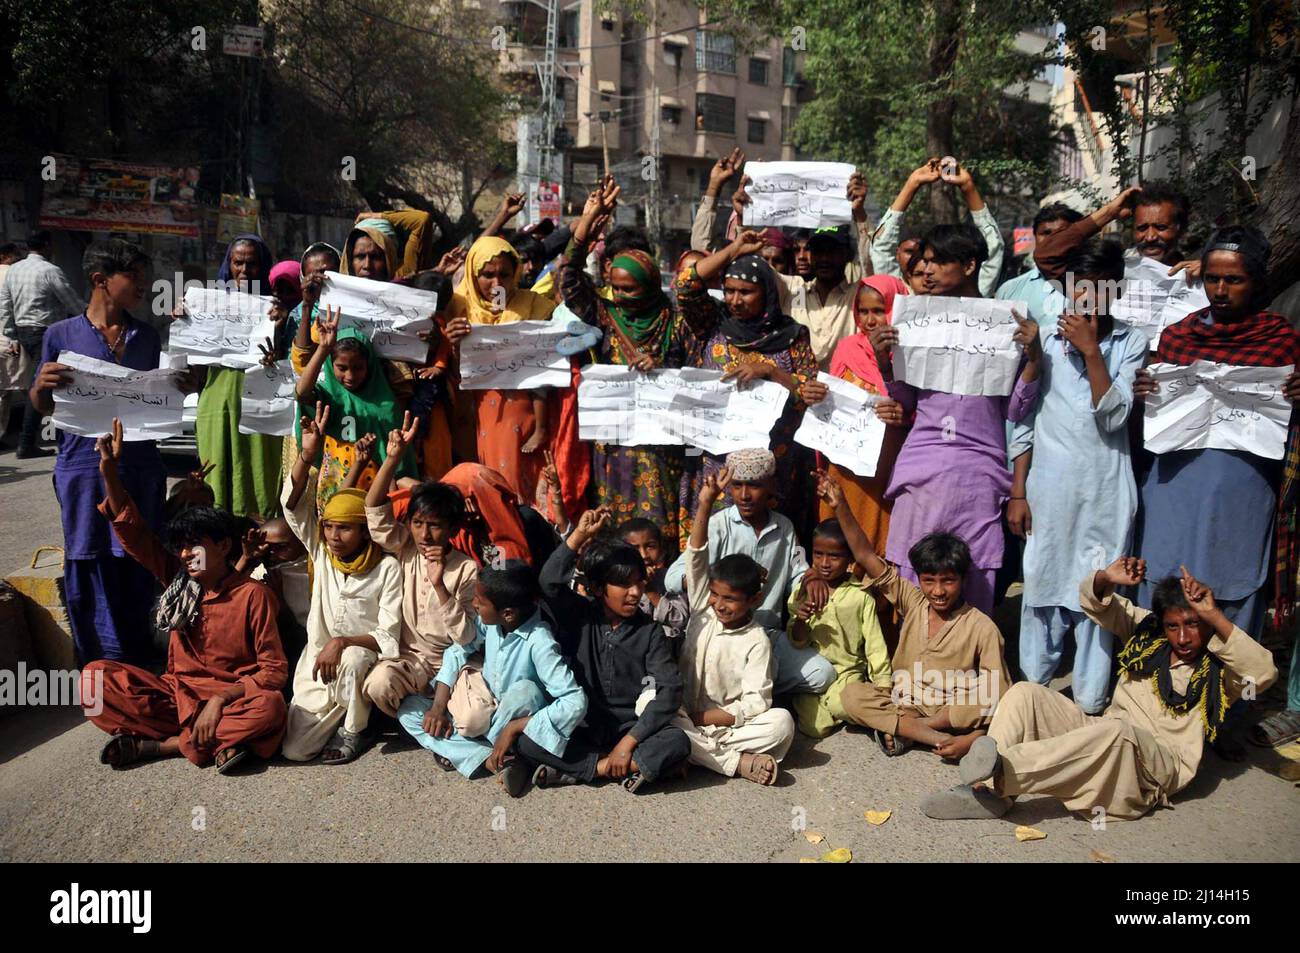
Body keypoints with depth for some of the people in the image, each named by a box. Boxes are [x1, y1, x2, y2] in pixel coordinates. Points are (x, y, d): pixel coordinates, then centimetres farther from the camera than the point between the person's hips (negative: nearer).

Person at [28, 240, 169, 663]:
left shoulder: (147, 337, 10)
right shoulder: (61, 335, 0)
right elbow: (44, 407, 5)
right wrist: (42, 385, -16)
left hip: (141, 467, 3)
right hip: (85, 468, -2)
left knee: (139, 568, 6)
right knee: (90, 569, 3)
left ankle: (139, 668, 19)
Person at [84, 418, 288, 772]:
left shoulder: (253, 594, -10)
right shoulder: (178, 581, 5)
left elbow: (274, 670, -11)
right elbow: (134, 533, 4)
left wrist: (221, 699, -24)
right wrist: (109, 470, -6)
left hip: (232, 698, -4)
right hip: (175, 693, 4)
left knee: (269, 706, -37)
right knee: (96, 676, -14)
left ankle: (152, 744, -21)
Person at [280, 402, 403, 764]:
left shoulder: (387, 568, -11)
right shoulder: (321, 553, 0)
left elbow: (388, 637, -14)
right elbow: (294, 506, -13)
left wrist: (342, 642, -30)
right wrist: (307, 455, -27)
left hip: (363, 659, -3)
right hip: (318, 662, 3)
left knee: (353, 658, -39)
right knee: (294, 749, -13)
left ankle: (354, 729, -11)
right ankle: (340, 715, 18)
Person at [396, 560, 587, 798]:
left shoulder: (538, 643, -29)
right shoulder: (490, 621, -13)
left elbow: (576, 703, -34)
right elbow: (457, 651, 2)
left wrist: (513, 728, -33)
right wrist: (438, 707, -8)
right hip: (481, 713, 6)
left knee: (525, 690, -37)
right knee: (408, 709, -7)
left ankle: (461, 751, -12)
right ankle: (494, 761, -18)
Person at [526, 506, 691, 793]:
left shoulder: (650, 631, -2)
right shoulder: (579, 615, -1)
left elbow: (669, 690, -11)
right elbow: (550, 583, -20)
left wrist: (628, 742, -19)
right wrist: (580, 535, -27)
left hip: (630, 729, 0)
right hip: (578, 730, 0)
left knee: (677, 743, -28)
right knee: (527, 742, -27)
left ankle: (578, 769, -20)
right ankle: (624, 767, -19)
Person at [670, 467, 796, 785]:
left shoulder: (757, 640, -6)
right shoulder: (703, 609, 1)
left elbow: (756, 703, -11)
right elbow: (695, 559, -10)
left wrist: (701, 717, -16)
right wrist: (705, 503, -19)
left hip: (731, 723, -2)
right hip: (684, 716, 2)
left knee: (782, 722, -27)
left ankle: (700, 751, -25)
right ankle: (737, 762, -28)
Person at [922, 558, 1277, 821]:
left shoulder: (1219, 669, 4)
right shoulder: (1147, 633, 15)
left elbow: (1263, 672, -18)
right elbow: (1093, 600, 14)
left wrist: (1215, 617, -23)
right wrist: (1108, 578, -9)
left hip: (1161, 764, -5)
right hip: (1102, 740, 6)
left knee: (1116, 729, -41)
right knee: (1024, 693, -15)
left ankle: (1002, 772, -54)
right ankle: (986, 790, -33)